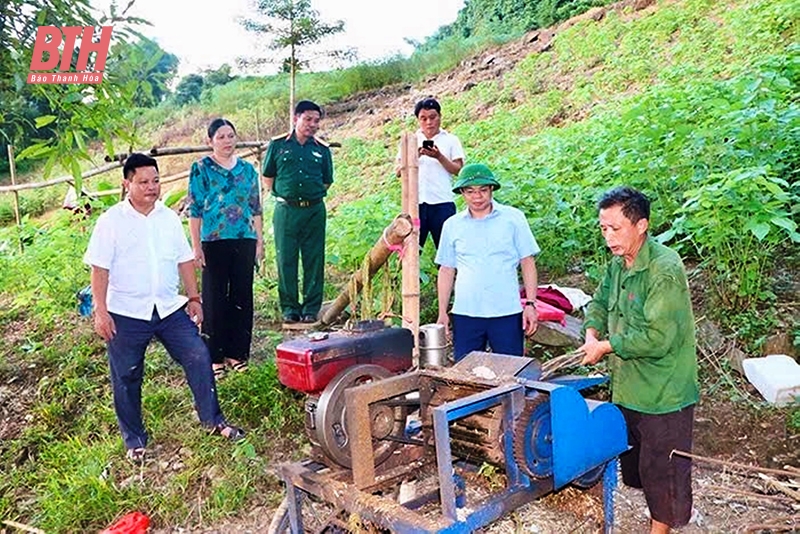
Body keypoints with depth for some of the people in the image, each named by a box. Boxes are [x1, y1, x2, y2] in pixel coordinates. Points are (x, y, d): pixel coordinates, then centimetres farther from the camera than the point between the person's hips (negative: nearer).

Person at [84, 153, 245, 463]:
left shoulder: (169, 218, 6)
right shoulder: (111, 222, -7)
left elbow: (184, 260, 10)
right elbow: (99, 268, -9)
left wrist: (194, 298, 6)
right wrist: (101, 311, -14)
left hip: (170, 308, 3)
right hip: (126, 314, -3)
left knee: (199, 358, -2)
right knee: (127, 377, 8)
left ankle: (213, 420, 14)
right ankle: (134, 440, 25)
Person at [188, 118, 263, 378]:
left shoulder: (247, 169, 11)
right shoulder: (201, 169, 0)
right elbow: (194, 210, -2)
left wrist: (260, 239, 10)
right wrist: (196, 247, -7)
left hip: (245, 241, 4)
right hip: (214, 242, -3)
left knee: (242, 297, 8)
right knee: (214, 299, 2)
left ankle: (237, 352, 20)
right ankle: (214, 357, 12)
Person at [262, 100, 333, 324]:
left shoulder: (322, 149, 9)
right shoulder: (278, 145, 5)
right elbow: (267, 177, 12)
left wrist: (313, 196, 8)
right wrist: (283, 196, 6)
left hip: (314, 211, 1)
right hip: (286, 211, -1)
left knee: (314, 260, 3)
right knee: (286, 260, 1)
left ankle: (311, 308, 13)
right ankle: (289, 308, 12)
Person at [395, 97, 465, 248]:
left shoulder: (451, 140, 10)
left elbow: (459, 170, 1)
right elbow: (398, 171, 8)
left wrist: (439, 156, -13)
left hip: (442, 203, -1)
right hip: (415, 202, 2)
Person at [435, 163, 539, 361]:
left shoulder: (513, 218, 1)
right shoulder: (452, 225, 7)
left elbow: (527, 262, 3)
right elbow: (446, 270, 11)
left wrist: (530, 304, -3)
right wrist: (442, 313, 7)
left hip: (507, 313, -1)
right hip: (465, 314, 2)